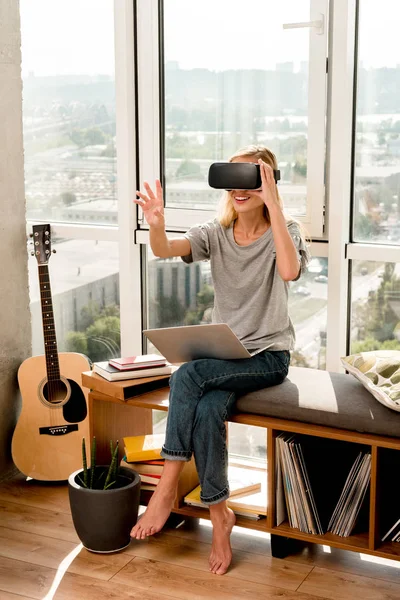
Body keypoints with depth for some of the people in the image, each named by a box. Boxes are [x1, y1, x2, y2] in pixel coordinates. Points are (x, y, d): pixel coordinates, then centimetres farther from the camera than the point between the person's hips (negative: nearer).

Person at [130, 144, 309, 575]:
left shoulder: (284, 231, -5)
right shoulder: (216, 233, 4)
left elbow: (289, 270, -29)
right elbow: (165, 250, -15)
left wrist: (273, 204, -31)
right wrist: (157, 226, -38)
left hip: (268, 355, -3)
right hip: (222, 354, 3)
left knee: (188, 375, -29)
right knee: (207, 410, -29)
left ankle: (167, 487, -18)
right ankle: (219, 516, -13)